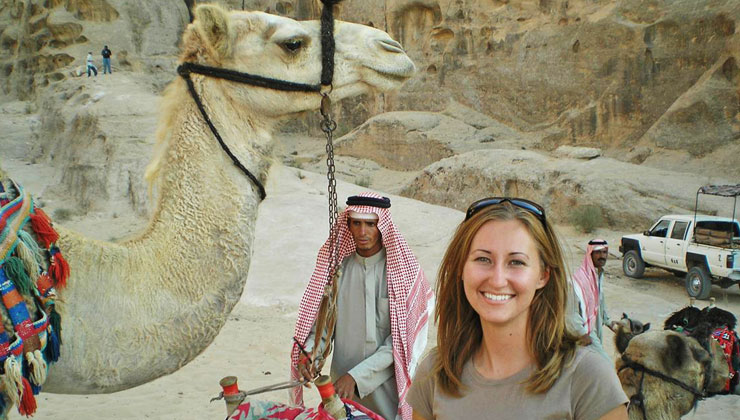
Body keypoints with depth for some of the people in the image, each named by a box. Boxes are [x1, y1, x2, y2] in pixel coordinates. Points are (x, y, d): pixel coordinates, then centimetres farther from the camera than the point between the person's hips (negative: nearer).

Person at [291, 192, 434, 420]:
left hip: (387, 384, -3)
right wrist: (309, 353, -16)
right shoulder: (338, 267, -1)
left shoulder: (401, 270, -11)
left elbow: (401, 338, -14)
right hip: (343, 384, 3)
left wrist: (356, 375, -19)